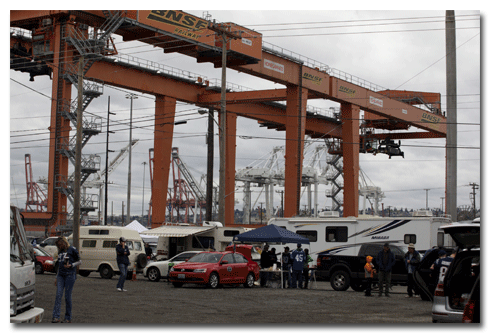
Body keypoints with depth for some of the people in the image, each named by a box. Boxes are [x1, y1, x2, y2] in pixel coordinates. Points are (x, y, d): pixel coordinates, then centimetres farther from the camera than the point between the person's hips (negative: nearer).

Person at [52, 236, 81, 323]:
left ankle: (68, 318, 6)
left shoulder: (72, 250, -1)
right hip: (61, 275, 5)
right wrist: (56, 277, 22)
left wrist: (71, 265, -14)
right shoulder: (60, 252, 17)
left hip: (70, 275, -5)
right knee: (58, 295, -6)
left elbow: (79, 262, 2)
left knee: (67, 296, -3)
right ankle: (56, 317, -9)